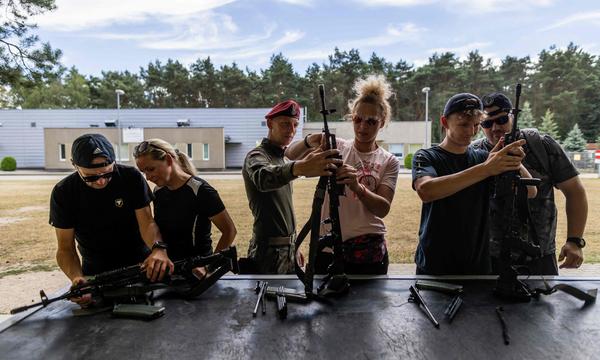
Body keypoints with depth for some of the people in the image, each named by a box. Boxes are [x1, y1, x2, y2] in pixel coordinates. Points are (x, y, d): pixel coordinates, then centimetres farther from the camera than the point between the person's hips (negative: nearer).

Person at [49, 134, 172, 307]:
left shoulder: (131, 177, -13)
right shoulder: (63, 193, -12)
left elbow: (146, 222, -16)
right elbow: (65, 248, -10)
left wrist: (158, 248, -38)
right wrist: (77, 277, -31)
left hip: (140, 264, 0)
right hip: (95, 272, 1)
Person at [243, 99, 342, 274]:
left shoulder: (284, 159, 14)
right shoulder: (256, 156, -13)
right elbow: (263, 177, -39)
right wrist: (299, 168, -58)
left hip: (289, 249, 8)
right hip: (269, 252, -8)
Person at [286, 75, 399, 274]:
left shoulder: (389, 161, 2)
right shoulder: (335, 147, 3)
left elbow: (383, 208, -10)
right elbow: (291, 155, -10)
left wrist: (357, 187, -28)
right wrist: (309, 142, -31)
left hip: (369, 252, 0)